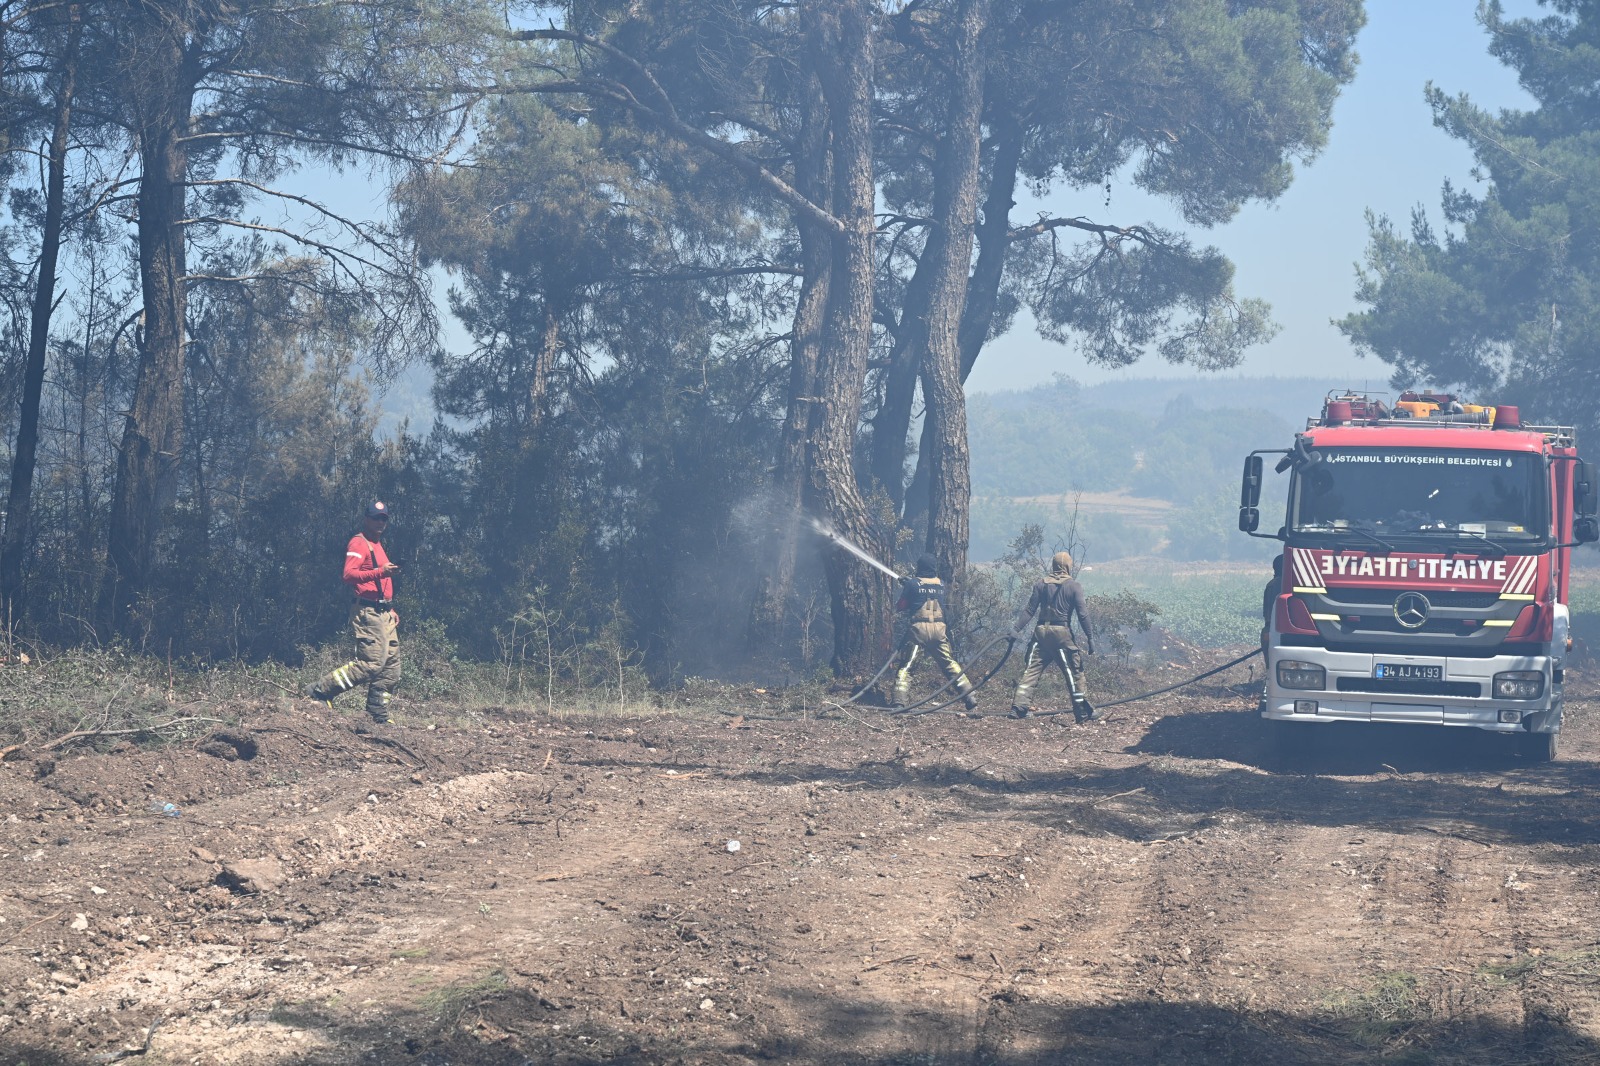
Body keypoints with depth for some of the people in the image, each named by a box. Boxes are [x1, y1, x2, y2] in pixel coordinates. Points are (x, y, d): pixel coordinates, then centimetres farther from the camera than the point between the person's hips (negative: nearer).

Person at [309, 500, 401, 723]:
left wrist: (392, 611, 23)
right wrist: (379, 572, -30)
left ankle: (378, 717, 9)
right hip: (368, 611, -10)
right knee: (371, 662, -19)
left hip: (384, 613, 10)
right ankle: (321, 691, -11)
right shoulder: (359, 543, -6)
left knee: (391, 668, 6)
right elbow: (349, 575, -20)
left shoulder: (378, 545, 24)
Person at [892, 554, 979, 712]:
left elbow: (900, 607, 5)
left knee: (906, 666, 2)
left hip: (919, 628, -3)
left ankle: (899, 702, -13)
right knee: (950, 665, 13)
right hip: (939, 629, 3)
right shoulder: (941, 584, 12)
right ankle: (971, 700, 10)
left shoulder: (912, 583, 1)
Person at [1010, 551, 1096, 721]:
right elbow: (1082, 615, -6)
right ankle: (1083, 712, 7)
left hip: (1041, 631, 3)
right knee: (1074, 671, 5)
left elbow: (1030, 610, 3)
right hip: (1061, 631, -3)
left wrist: (1017, 629, 4)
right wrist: (1090, 637, -3)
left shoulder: (1041, 583, 6)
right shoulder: (1073, 587, -2)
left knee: (1031, 669, 5)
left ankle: (1018, 706, -4)